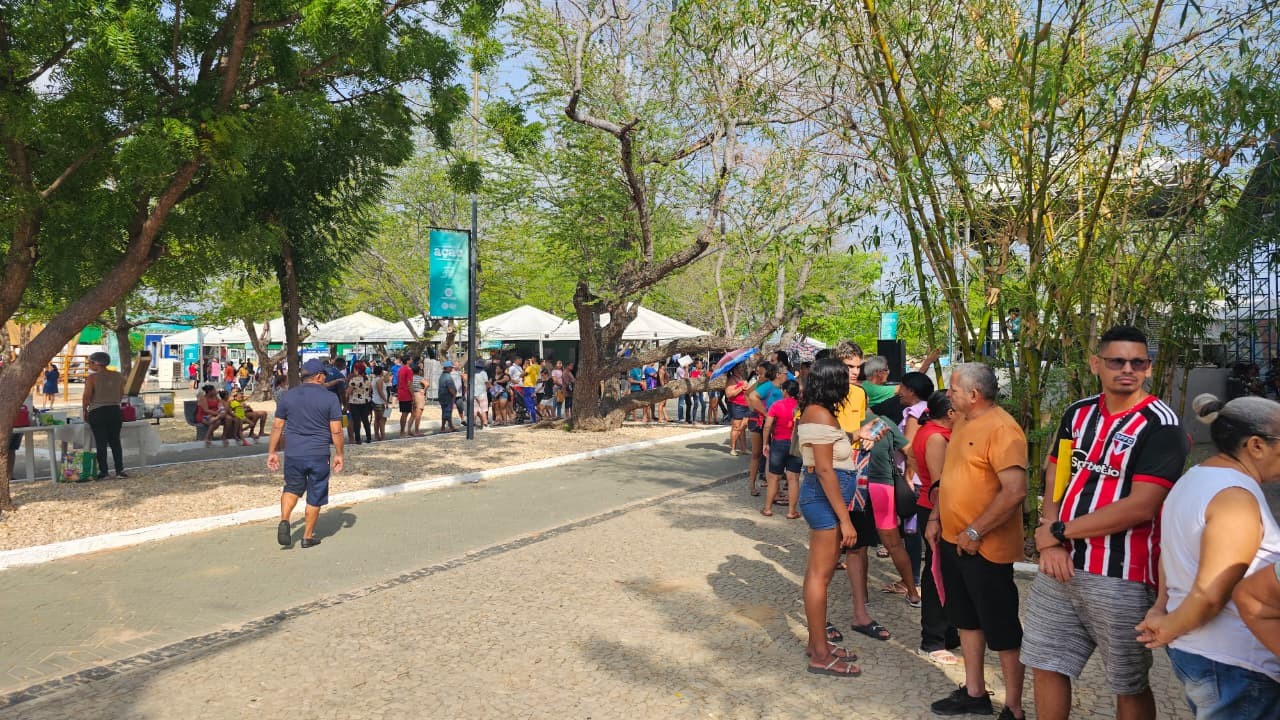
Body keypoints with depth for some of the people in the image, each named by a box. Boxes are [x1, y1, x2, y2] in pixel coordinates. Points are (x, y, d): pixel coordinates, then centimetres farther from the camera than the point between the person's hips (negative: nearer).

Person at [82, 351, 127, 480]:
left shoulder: (92, 378, -9)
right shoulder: (117, 376, 4)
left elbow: (86, 397, -11)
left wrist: (84, 411, 3)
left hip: (98, 412, -4)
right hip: (115, 411, 4)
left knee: (101, 443, 2)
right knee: (115, 441, 9)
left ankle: (103, 472, 4)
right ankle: (119, 470, 6)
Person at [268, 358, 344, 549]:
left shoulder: (287, 395, 4)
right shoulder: (330, 398, -5)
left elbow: (277, 427, 6)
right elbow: (336, 430, -7)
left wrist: (272, 451, 14)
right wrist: (339, 454, 2)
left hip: (293, 454, 3)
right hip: (319, 455, -3)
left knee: (292, 488, 24)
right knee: (315, 497, 10)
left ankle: (284, 520, 3)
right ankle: (308, 536, 17)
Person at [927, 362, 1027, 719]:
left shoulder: (1002, 429, -20)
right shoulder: (963, 422, 9)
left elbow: (1015, 490, -27)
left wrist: (975, 533, -22)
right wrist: (938, 519, 12)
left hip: (985, 548, -9)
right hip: (953, 541, 9)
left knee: (1002, 629, 5)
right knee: (967, 619, 19)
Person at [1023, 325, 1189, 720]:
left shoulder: (1160, 424, -10)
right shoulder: (1078, 412, 8)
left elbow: (1140, 507, -18)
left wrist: (1058, 531, -13)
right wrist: (1050, 546, -7)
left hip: (1120, 577, -5)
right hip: (1059, 567, 5)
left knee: (1130, 686, 10)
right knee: (1046, 668, 13)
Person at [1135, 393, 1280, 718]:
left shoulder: (1193, 479, 8)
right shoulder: (1237, 496, -21)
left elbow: (1172, 551, 17)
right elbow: (1210, 594, -25)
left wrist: (1161, 607, 8)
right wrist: (1169, 627, -11)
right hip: (1232, 665, -9)